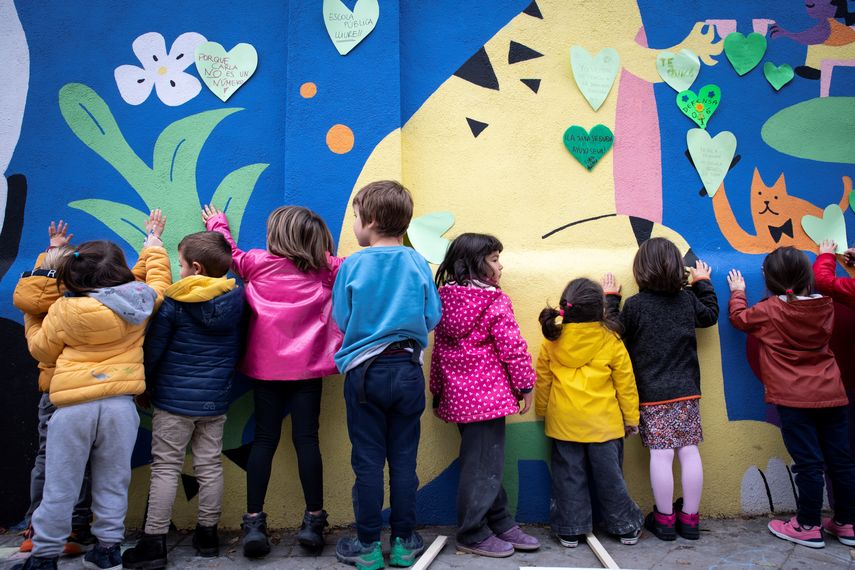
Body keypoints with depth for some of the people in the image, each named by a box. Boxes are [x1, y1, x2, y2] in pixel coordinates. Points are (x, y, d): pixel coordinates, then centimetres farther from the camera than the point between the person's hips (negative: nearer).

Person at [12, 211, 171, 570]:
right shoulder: (141, 300, -1)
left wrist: (32, 320, 25)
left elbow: (42, 350, 8)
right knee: (112, 483, 13)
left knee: (60, 487, 9)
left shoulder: (64, 309, -6)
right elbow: (158, 276, 20)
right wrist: (153, 241, 35)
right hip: (120, 403, 2)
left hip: (73, 405, -2)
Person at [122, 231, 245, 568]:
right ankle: (207, 534, 25)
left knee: (165, 469, 6)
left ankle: (154, 542, 13)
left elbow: (152, 350, -5)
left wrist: (144, 387, 9)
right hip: (216, 400, 4)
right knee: (210, 467, 12)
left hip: (174, 400, -4)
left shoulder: (173, 302, -12)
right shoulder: (236, 299, -4)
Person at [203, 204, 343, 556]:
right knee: (306, 438, 2)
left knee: (264, 438, 7)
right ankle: (313, 521, 8)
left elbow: (231, 254, 19)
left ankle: (254, 522, 8)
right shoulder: (327, 269, -1)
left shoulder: (257, 263, 0)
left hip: (265, 366, 0)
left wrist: (218, 224, 37)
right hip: (307, 367, 0)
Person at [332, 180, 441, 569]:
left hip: (364, 372, -2)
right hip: (407, 370, 2)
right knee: (404, 459, 11)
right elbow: (432, 318, -1)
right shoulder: (417, 264, -4)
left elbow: (340, 319, -2)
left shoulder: (352, 266, -8)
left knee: (368, 460, 8)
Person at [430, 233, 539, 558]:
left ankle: (500, 524, 28)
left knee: (484, 461, 17)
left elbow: (438, 350, 12)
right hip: (488, 394, -8)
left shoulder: (445, 299, 8)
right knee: (483, 464, 2)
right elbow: (512, 348, -14)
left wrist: (438, 391, 18)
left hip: (457, 394, 8)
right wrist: (526, 385, -2)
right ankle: (473, 535, 13)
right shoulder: (495, 302, -12)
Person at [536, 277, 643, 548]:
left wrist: (542, 411, 19)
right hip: (603, 423, -1)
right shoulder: (610, 341, -9)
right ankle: (626, 527, 28)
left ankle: (570, 531, 19)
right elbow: (625, 383, -1)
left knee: (569, 477, 12)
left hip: (564, 422, 1)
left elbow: (543, 381, 4)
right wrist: (631, 417, 10)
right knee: (609, 476, 13)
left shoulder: (552, 341, -5)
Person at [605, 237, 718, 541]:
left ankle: (665, 519, 13)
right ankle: (690, 518, 19)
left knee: (660, 454, 1)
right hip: (686, 391, 4)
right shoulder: (688, 299, 4)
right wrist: (703, 282, 33)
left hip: (652, 394, -4)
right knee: (689, 451, 8)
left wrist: (611, 299, 5)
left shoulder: (634, 305, -10)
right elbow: (711, 314, 22)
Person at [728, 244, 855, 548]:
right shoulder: (825, 305, 3)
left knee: (808, 463, -1)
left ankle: (809, 526, 8)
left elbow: (739, 317, 9)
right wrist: (826, 255, 43)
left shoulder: (769, 311, -10)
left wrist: (738, 292, 27)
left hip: (794, 400, -5)